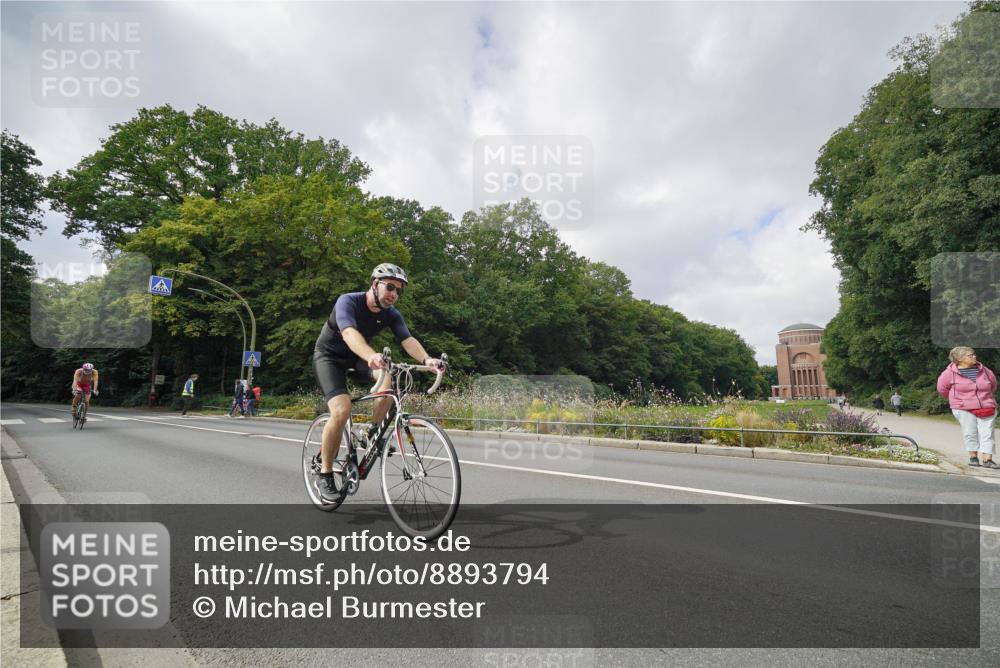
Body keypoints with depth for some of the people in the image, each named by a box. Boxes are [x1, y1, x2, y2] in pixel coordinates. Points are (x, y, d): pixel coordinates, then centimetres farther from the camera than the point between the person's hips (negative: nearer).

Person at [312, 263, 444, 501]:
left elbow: (408, 340, -26)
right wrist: (371, 356, -65)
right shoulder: (348, 302, -27)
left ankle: (374, 432, -7)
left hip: (356, 358, 5)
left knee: (388, 377, -27)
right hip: (329, 356, -4)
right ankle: (325, 471, -7)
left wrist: (426, 359, -47)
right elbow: (349, 333, -45)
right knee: (342, 410, -25)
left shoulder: (392, 314, -11)